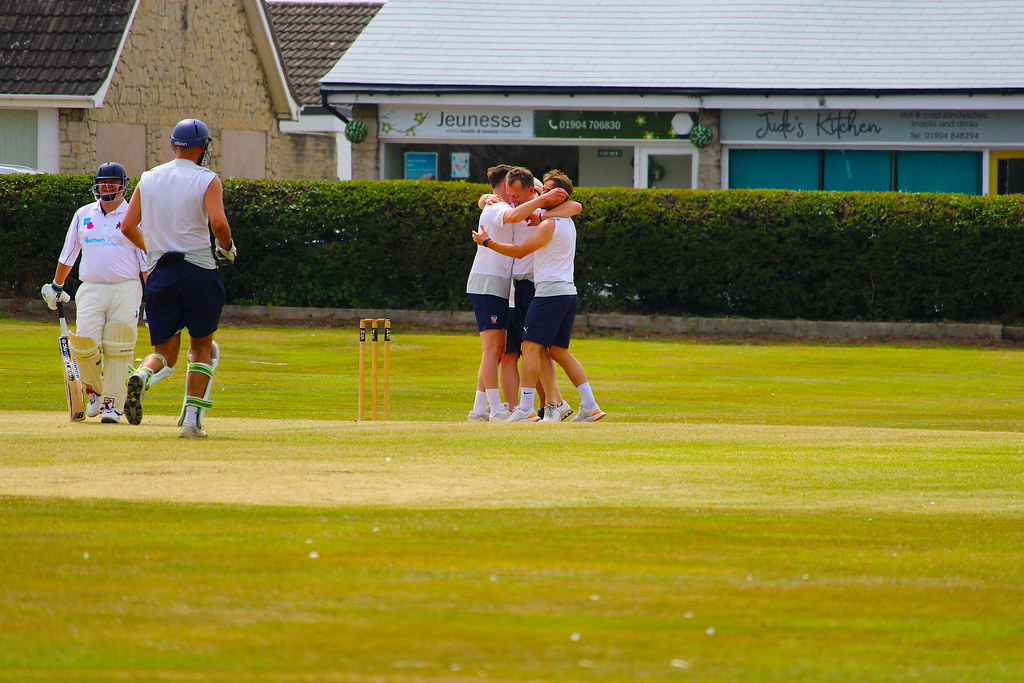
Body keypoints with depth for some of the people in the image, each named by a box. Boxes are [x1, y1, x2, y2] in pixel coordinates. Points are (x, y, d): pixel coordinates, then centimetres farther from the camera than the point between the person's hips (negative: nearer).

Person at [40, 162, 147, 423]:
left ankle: (112, 404, -3)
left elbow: (147, 260, 2)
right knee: (83, 344, -11)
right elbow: (68, 254, 21)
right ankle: (94, 389, 15)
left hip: (126, 289, -2)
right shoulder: (83, 215, 13)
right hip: (91, 290, 2)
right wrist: (56, 286, 22)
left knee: (117, 350, -8)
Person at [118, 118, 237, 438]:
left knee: (165, 350, 8)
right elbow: (218, 222, -19)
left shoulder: (149, 179, 9)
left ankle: (142, 376, -27)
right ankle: (192, 418, 3)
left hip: (159, 274, 3)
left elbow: (127, 227, 8)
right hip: (199, 270, -3)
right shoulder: (206, 180, -4)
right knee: (202, 346, 12)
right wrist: (227, 247, 1)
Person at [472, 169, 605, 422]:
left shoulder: (550, 225, -11)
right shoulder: (568, 223, 18)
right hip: (568, 292, 9)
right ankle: (590, 406, 7)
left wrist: (487, 242, -4)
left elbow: (520, 251, -13)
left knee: (531, 347, -7)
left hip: (550, 292, -9)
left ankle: (525, 409, -11)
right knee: (558, 351, 12)